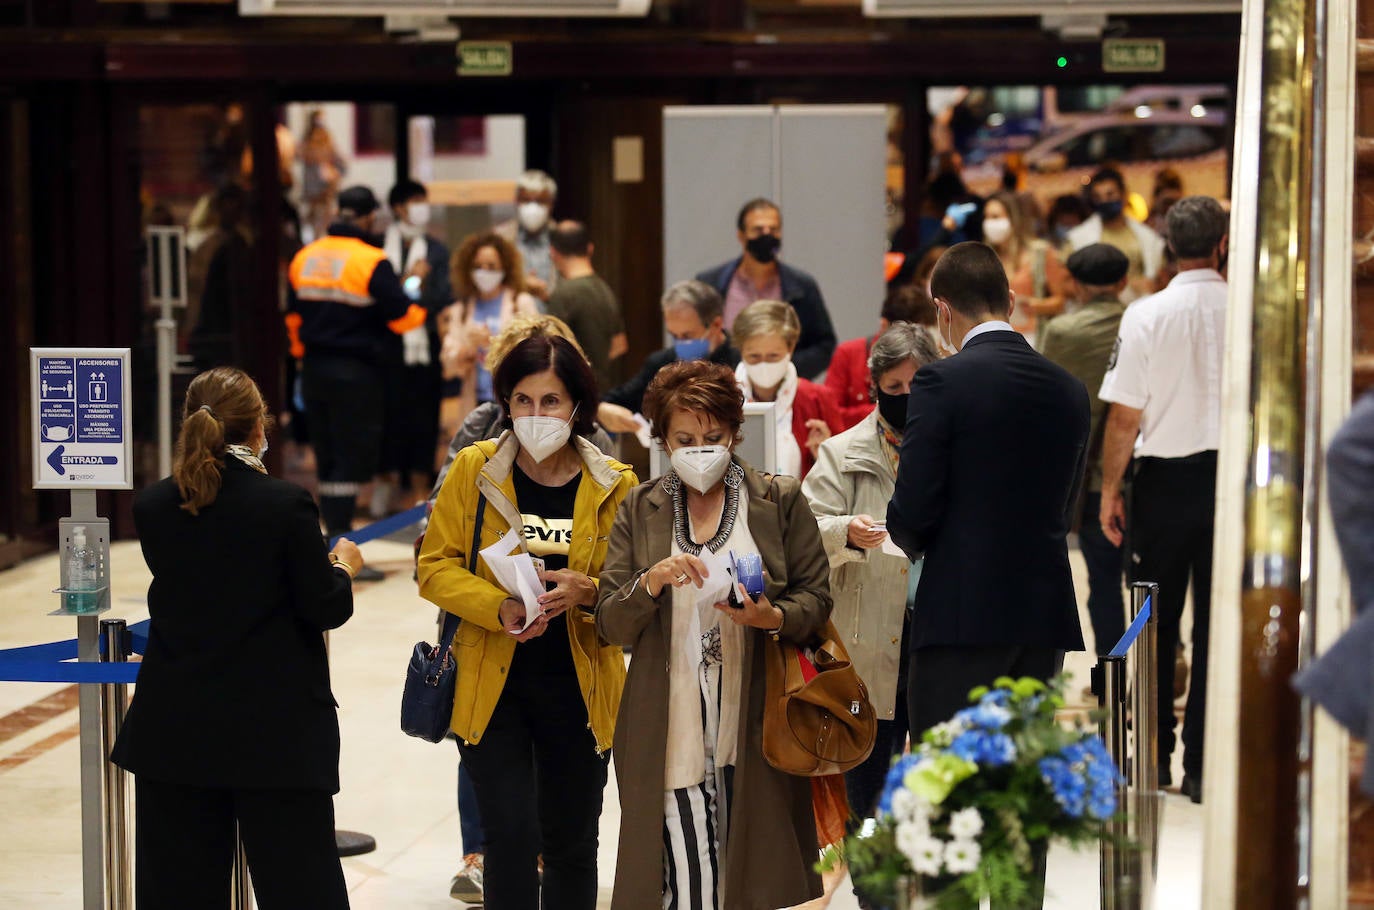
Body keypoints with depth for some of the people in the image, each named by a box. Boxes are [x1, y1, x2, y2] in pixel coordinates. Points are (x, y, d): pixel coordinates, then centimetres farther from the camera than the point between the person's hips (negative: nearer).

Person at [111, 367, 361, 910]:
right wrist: (343, 566, 11)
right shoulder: (285, 505, -13)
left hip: (175, 731, 4)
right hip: (275, 732, -3)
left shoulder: (152, 507, -1)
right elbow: (325, 610, -10)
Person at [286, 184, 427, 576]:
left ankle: (336, 540, 19)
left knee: (327, 459, 14)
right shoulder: (371, 262, -13)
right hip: (358, 374, -6)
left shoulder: (304, 258, 7)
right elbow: (402, 316, -12)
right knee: (352, 459, -3)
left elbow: (293, 313, 15)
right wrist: (419, 310, 10)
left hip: (315, 368, 6)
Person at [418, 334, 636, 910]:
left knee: (572, 843, 13)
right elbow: (435, 568, -2)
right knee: (512, 836, -10)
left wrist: (585, 592, -21)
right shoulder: (474, 471, -3)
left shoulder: (614, 485, -2)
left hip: (580, 690, 2)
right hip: (492, 687, -1)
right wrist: (500, 608, -19)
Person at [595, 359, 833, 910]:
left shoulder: (780, 502, 9)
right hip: (669, 733, 1)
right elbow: (610, 626, 6)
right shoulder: (639, 510, 12)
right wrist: (651, 582, -13)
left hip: (754, 726, 0)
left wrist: (772, 617, -13)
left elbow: (816, 599, 7)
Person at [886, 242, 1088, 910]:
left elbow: (912, 511, -12)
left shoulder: (943, 382, -10)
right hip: (1044, 613, 5)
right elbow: (1064, 509, 12)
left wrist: (911, 541, 9)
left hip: (963, 612, -5)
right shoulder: (1069, 391, 7)